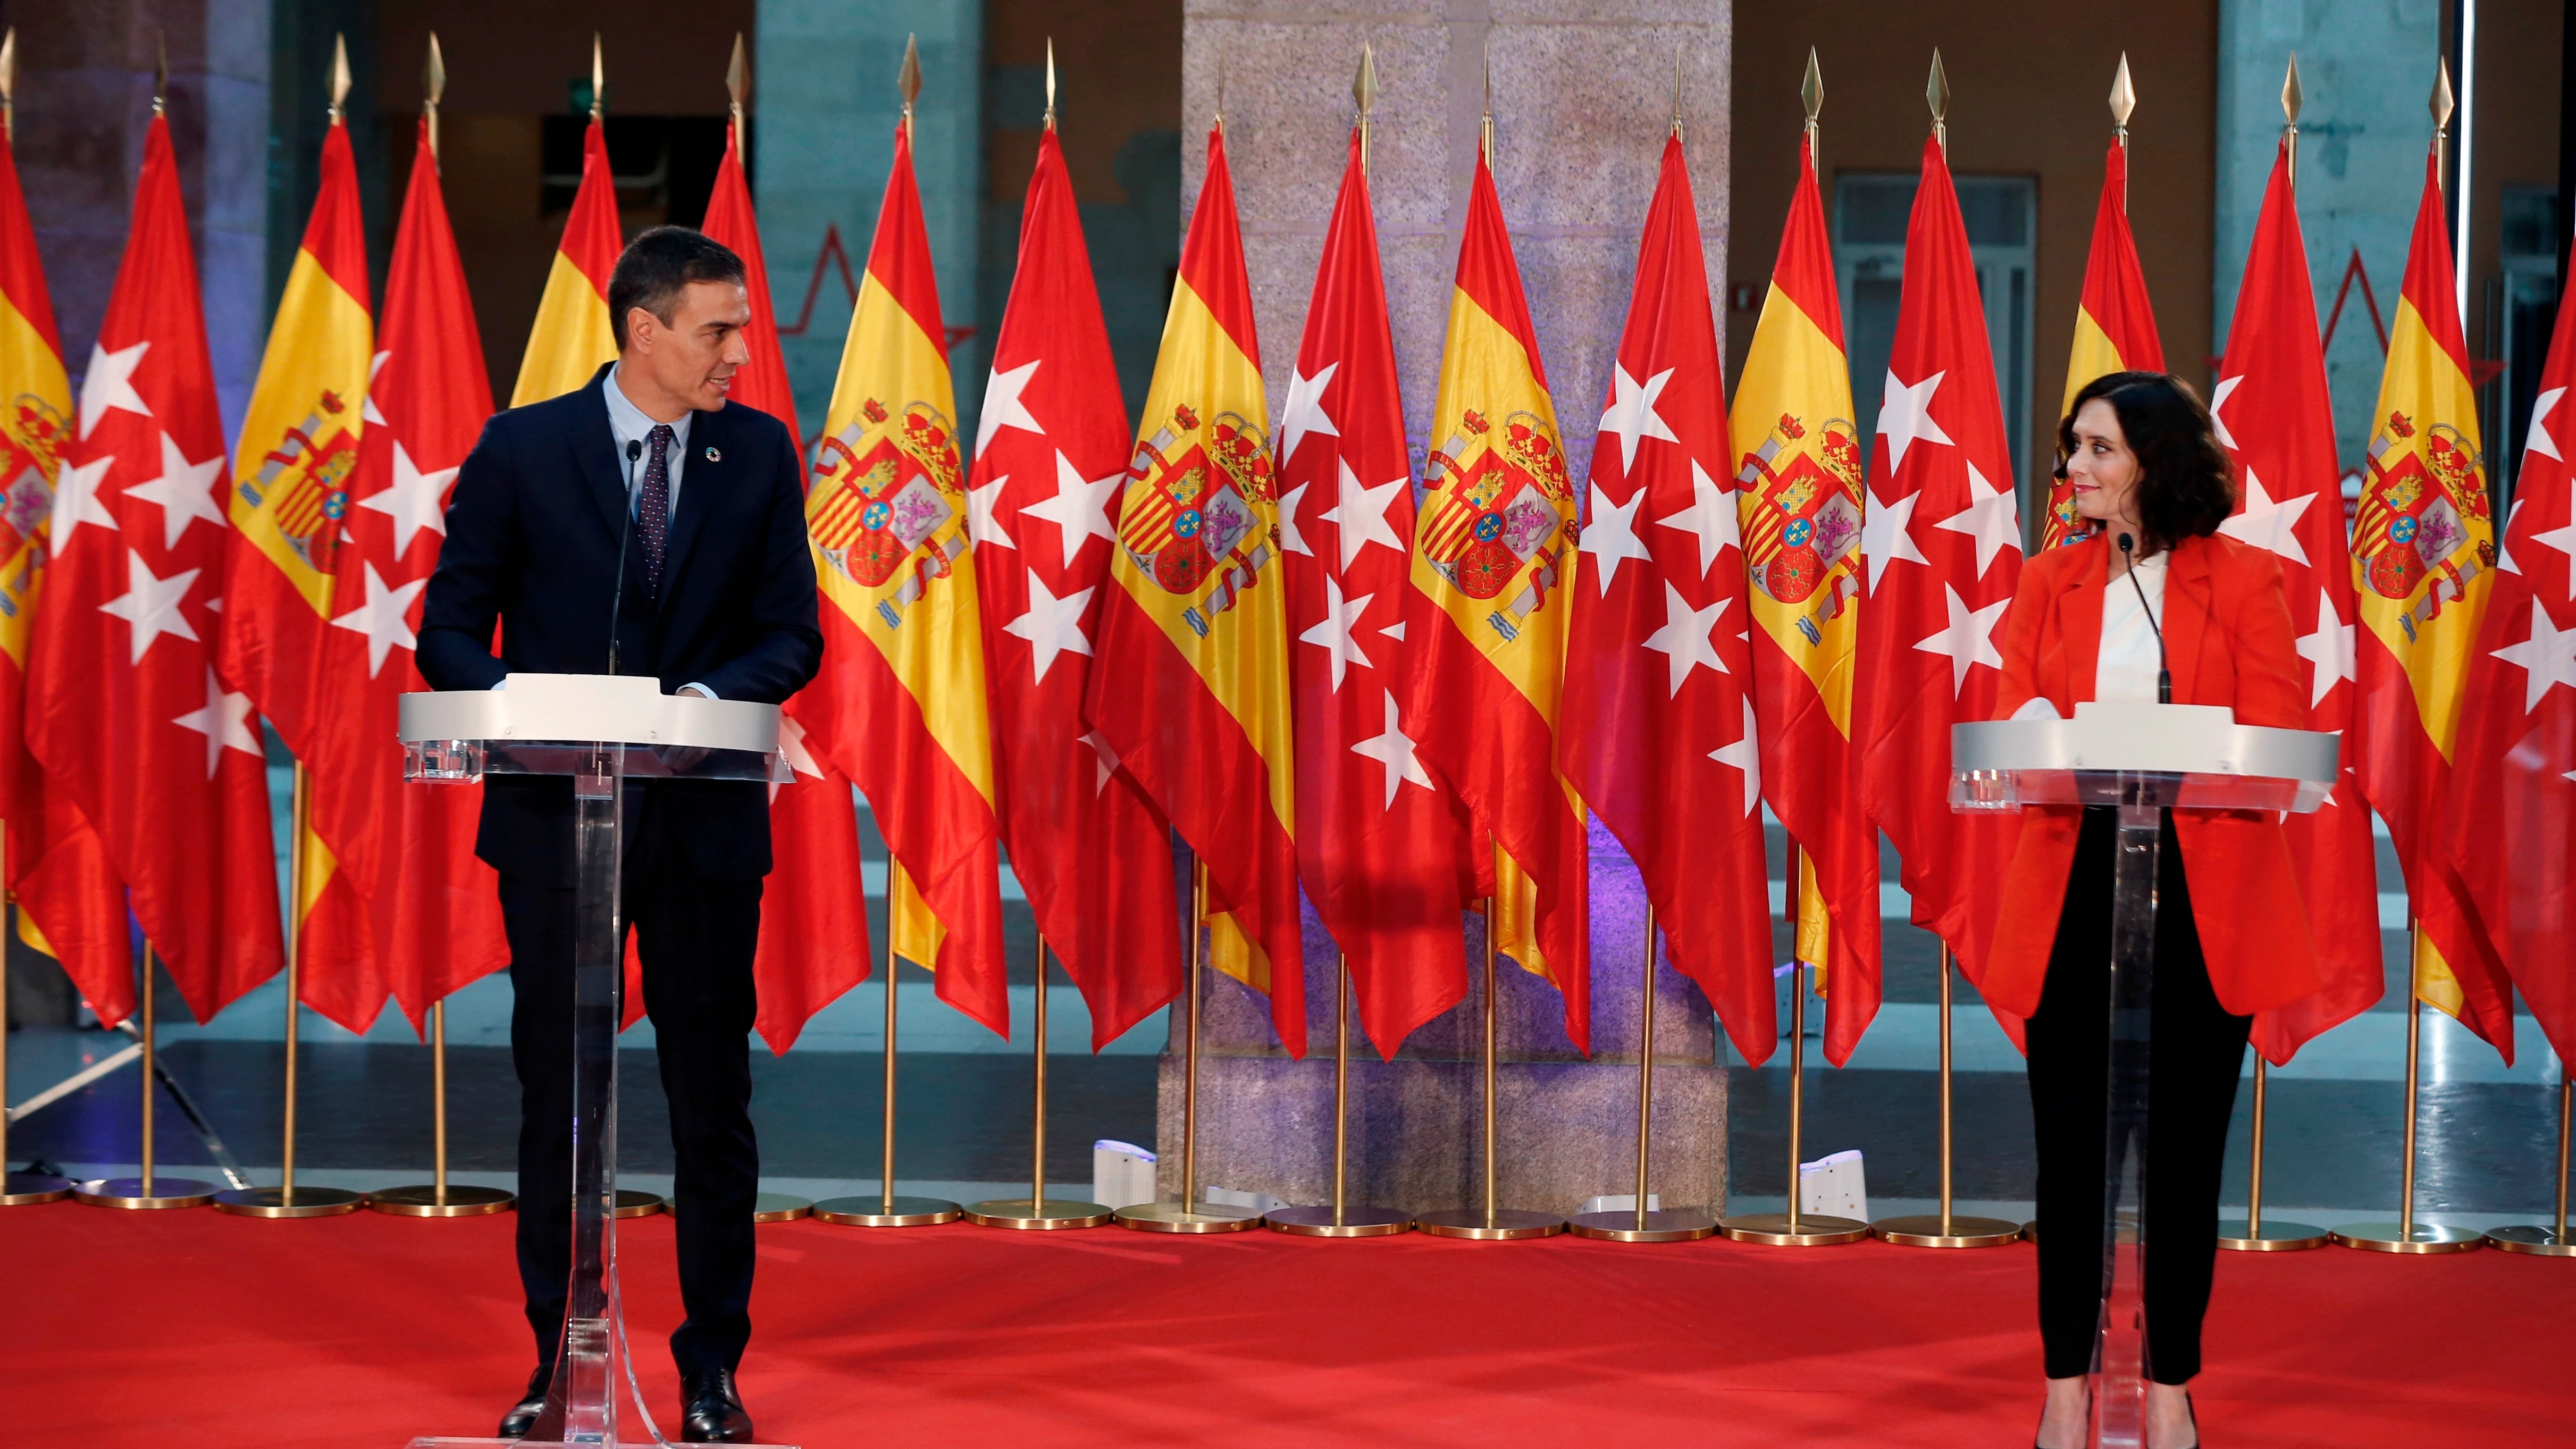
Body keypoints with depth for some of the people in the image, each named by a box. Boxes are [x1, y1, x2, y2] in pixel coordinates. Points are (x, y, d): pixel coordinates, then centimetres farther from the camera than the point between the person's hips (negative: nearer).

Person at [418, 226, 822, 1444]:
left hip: (705, 824, 1)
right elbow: (451, 628, 1)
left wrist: (710, 695, -15)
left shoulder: (759, 454, 5)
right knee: (555, 1098, 5)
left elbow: (793, 634, 5)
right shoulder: (522, 450, -1)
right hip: (556, 819, -1)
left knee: (713, 1097, 4)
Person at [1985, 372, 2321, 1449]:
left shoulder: (2241, 580, 0)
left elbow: (2277, 746, -6)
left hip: (2201, 893, -2)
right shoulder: (2050, 583, 9)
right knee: (2070, 1143, 3)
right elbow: (2012, 729, 4)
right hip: (2073, 885, 2)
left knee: (2185, 1146, 4)